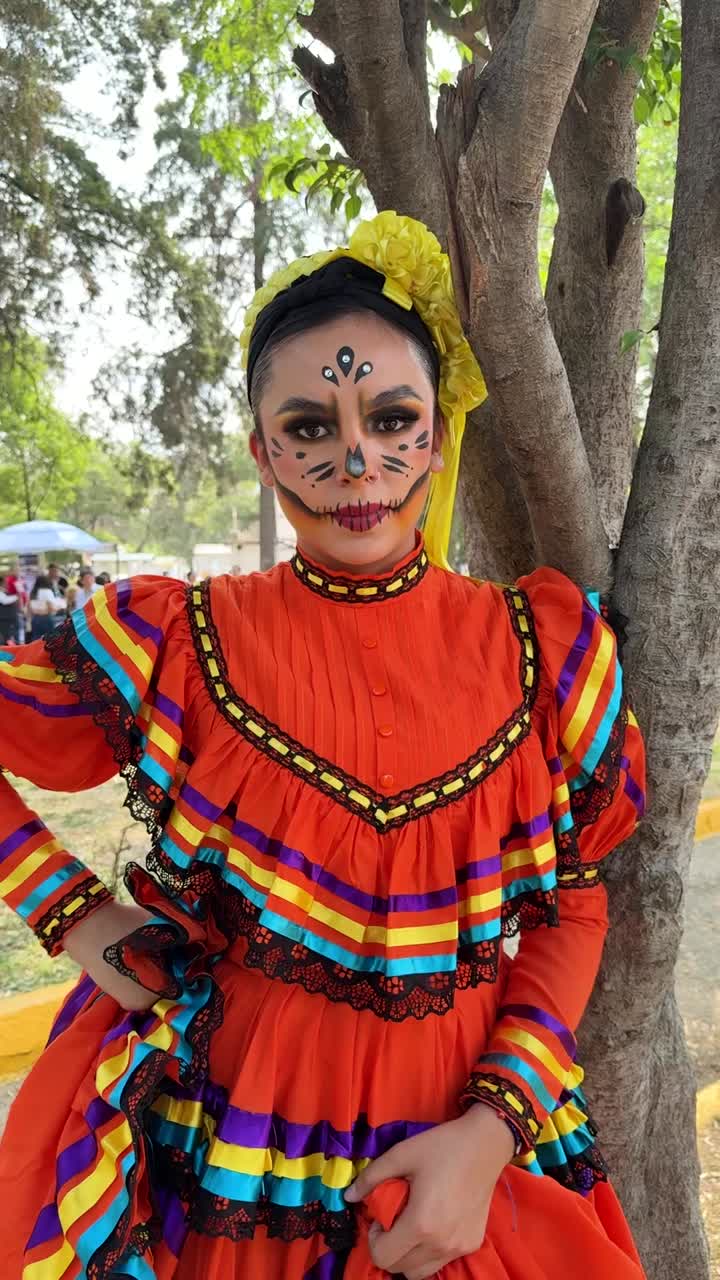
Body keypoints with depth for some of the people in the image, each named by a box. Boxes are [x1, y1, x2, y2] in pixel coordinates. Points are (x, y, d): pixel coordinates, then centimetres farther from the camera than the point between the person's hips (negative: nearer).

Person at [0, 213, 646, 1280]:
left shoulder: (546, 650, -8)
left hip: (467, 1144, 2)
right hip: (212, 1149, -1)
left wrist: (497, 1125, -12)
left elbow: (572, 904, -2)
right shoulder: (176, 644, -12)